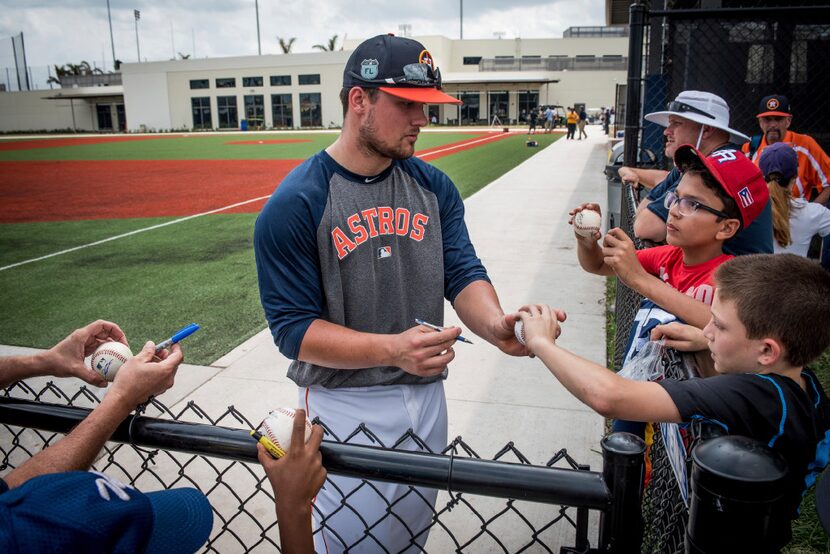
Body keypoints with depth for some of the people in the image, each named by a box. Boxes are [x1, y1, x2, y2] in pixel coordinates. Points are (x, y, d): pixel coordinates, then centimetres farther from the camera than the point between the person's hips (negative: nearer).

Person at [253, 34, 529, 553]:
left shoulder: (434, 187, 2)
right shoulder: (294, 204, -16)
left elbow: (463, 274, -3)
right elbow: (294, 329, -17)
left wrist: (493, 323, -25)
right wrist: (392, 349, -31)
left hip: (427, 398, 6)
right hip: (344, 408, -5)